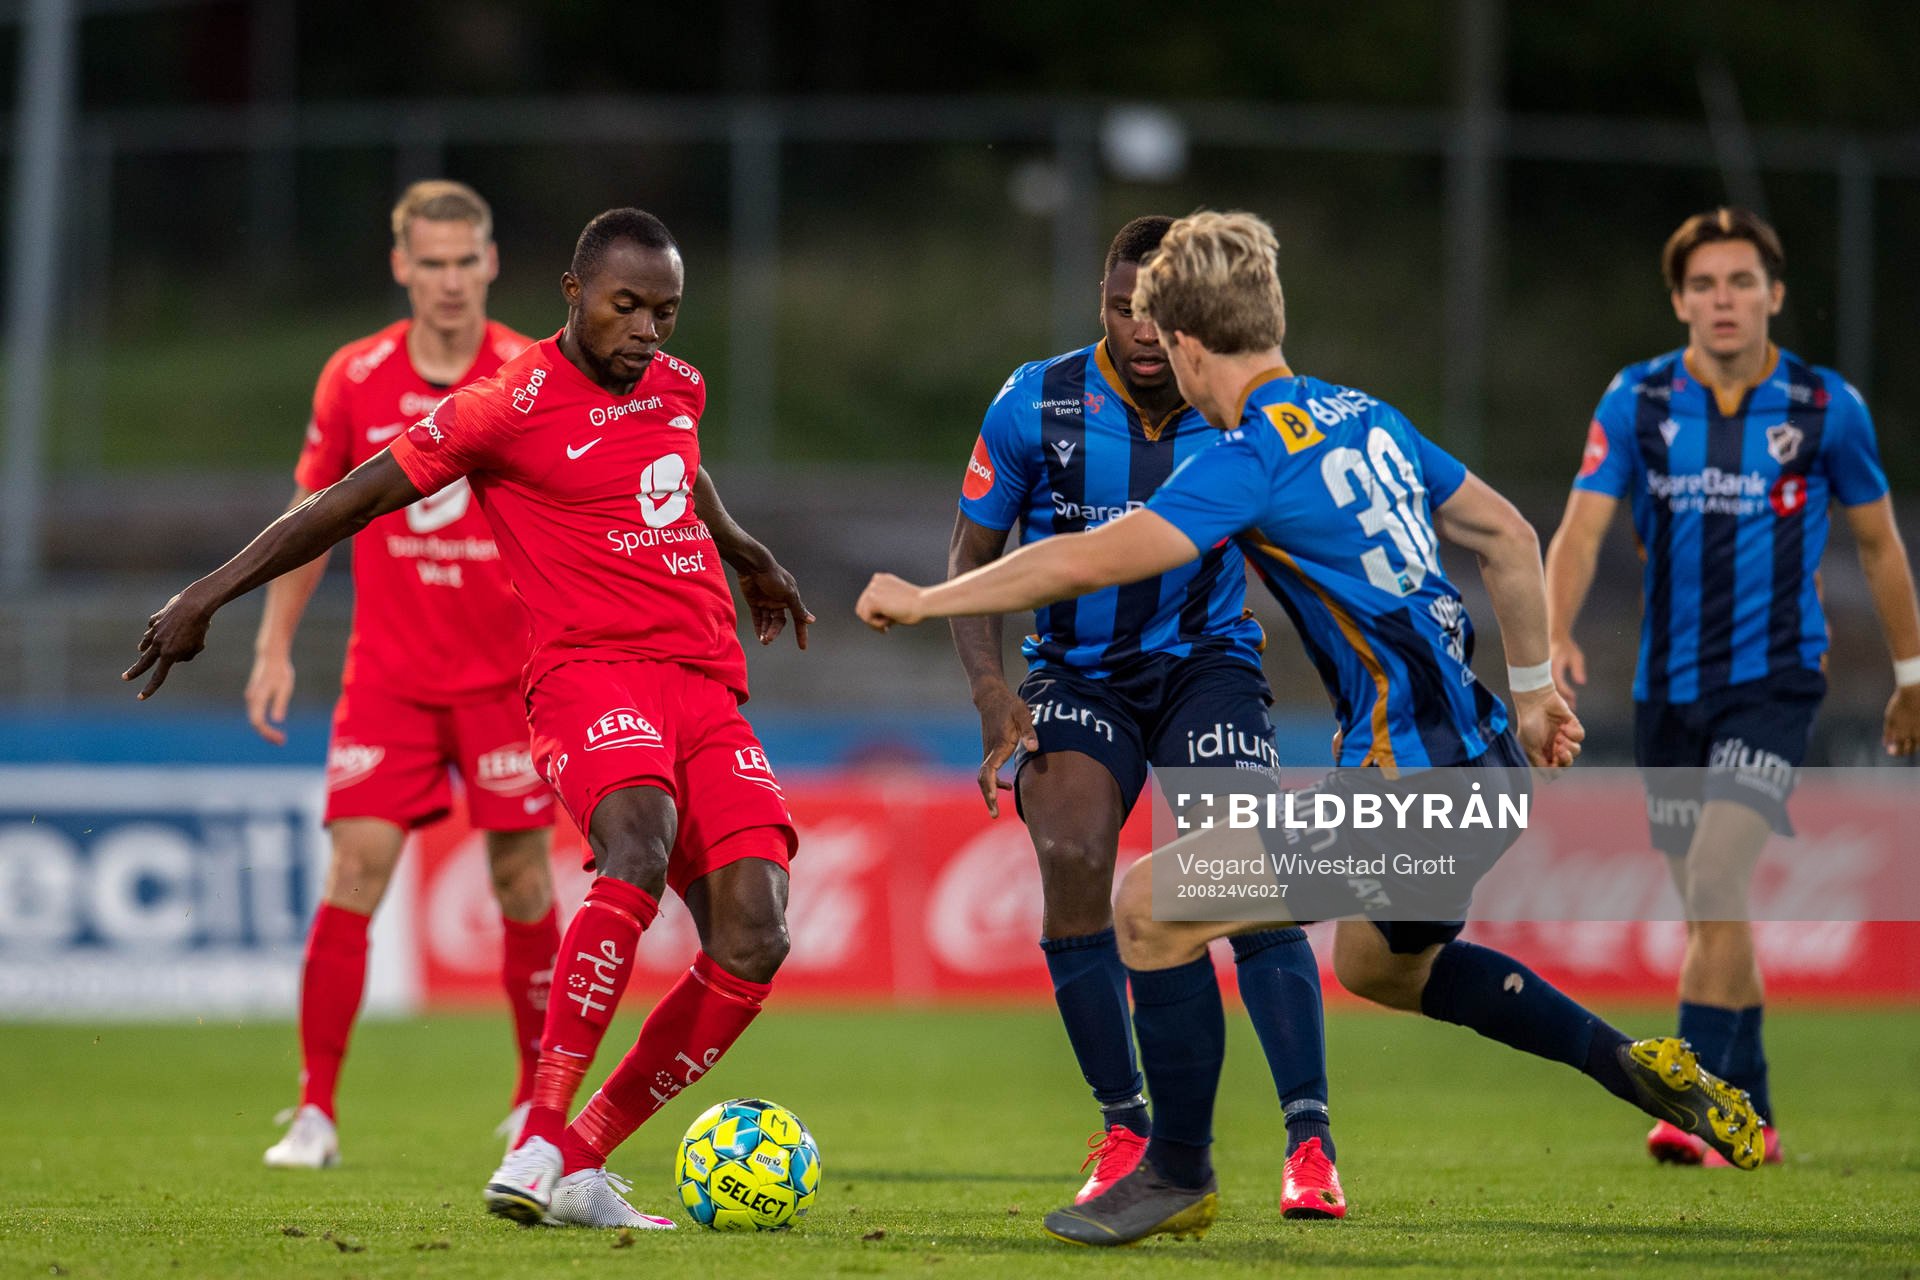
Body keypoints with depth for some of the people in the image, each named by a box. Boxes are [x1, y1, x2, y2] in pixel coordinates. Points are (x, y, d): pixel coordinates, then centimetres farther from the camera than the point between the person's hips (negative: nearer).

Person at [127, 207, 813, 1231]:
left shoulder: (677, 387, 16)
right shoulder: (510, 407, -4)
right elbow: (353, 501, 1)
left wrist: (744, 555, 57)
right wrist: (207, 596, 2)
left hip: (707, 685, 7)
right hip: (590, 671, -7)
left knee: (752, 941, -12)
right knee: (639, 843, -37)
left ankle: (580, 1166, -2)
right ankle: (541, 1141, -40)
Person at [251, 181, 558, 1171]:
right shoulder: (355, 379, 1)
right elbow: (312, 514, 11)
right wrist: (275, 646, 5)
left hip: (508, 674, -1)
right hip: (386, 676, 1)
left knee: (522, 883, 1)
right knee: (355, 873, -10)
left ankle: (538, 1102, 17)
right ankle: (316, 1110, -6)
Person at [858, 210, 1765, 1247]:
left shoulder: (1254, 454, -13)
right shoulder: (1363, 417, 13)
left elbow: (1089, 560, -19)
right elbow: (1508, 537, 21)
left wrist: (923, 600, -8)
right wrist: (1532, 689, 30)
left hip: (1413, 790, -9)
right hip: (1483, 768, 9)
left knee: (1151, 909, -4)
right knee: (1383, 966, 34)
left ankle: (1179, 1178, 6)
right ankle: (1635, 1068, 30)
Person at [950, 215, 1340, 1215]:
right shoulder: (1037, 404, -10)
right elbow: (971, 554, 0)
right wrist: (990, 689, -13)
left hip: (1206, 662, 0)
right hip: (1076, 673, 0)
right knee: (1071, 860, -22)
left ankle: (1310, 1142, -11)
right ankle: (1125, 1130, -6)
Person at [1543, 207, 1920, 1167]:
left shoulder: (1827, 407, -4)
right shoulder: (1637, 401, -1)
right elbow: (1582, 526, -10)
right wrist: (1556, 637, -28)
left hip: (1775, 677, -3)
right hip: (1668, 685, 3)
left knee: (1716, 881, -20)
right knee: (1709, 909, 10)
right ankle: (1753, 1118, 24)